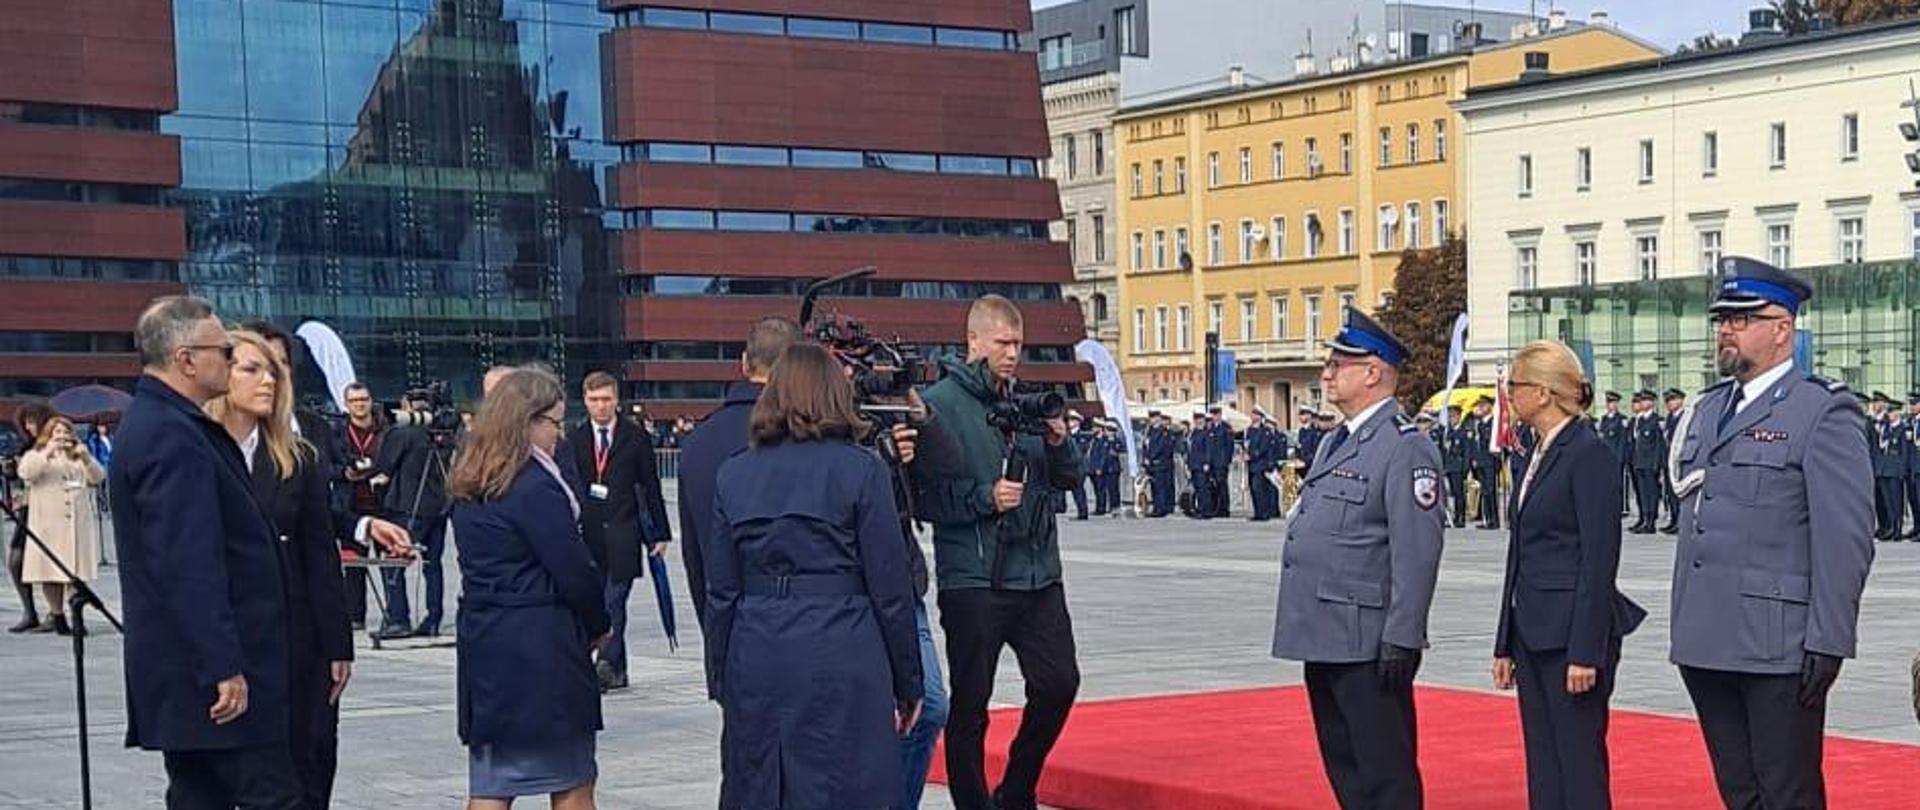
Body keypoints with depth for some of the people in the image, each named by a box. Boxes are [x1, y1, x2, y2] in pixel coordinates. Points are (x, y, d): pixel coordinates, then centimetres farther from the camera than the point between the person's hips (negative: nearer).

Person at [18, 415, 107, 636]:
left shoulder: (79, 457, 21)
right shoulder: (35, 456, 12)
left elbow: (98, 477, 7)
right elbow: (26, 472, -9)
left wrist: (86, 458, -11)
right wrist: (48, 453, -19)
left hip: (78, 524, 2)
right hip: (47, 524, -2)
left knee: (76, 570, -7)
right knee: (50, 571, -2)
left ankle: (76, 617, -7)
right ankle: (57, 616, 7)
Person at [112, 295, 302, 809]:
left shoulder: (152, 423, 15)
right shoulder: (172, 437, -18)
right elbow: (190, 567, -23)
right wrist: (224, 668, -23)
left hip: (184, 671, 11)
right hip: (208, 668, -11)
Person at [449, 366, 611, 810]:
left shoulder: (469, 488, 11)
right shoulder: (534, 487, -15)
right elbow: (575, 572, -14)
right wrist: (598, 625, 5)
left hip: (482, 640, 8)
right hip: (541, 648, -8)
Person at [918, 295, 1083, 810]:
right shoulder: (942, 403, -7)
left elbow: (1069, 480, 14)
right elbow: (925, 494, -12)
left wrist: (1059, 442, -4)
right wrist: (985, 497, -20)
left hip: (1038, 574, 6)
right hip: (973, 579, -6)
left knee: (1059, 683, 6)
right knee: (970, 704, 2)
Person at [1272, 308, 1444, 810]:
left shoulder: (1406, 448, -12)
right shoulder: (1335, 443, 17)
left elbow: (1418, 553, -18)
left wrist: (1401, 641, -21)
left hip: (1367, 646, -10)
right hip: (1323, 638, 10)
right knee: (1345, 769, 16)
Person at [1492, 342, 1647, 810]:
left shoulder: (1589, 454, -13)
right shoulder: (1539, 457, 14)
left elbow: (1600, 560, -17)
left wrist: (1586, 652, -19)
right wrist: (1505, 644, 17)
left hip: (1572, 631, -9)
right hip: (1533, 632, 9)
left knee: (1579, 764, -4)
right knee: (1543, 767, 11)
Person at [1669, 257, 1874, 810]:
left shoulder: (1825, 413, -6)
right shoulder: (1707, 411, 17)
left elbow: (1847, 538, -11)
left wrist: (1827, 644, -16)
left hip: (1777, 648, -7)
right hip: (1707, 645, 7)